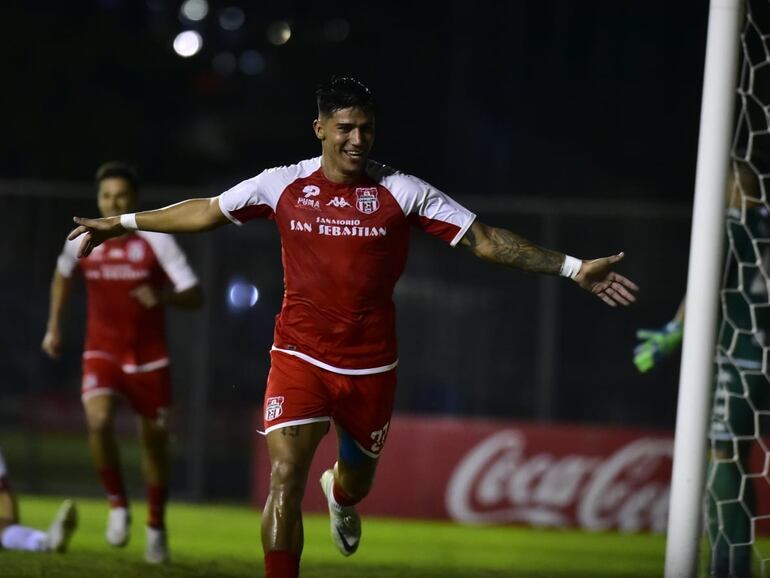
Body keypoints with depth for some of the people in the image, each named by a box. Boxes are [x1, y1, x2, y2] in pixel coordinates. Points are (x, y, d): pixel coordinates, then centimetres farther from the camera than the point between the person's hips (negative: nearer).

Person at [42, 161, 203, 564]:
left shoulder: (157, 241, -11)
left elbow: (195, 297, -13)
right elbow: (62, 276, 20)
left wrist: (164, 296, -33)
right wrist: (54, 327, 16)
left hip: (149, 357, 0)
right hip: (101, 353, 0)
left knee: (154, 441, 8)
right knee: (98, 420, -26)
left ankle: (156, 526, 30)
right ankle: (117, 504, -5)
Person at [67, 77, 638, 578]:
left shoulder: (402, 192, -6)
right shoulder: (283, 185, -3)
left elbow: (484, 238, -5)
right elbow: (206, 212, 10)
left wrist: (573, 267, -11)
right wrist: (122, 223, 13)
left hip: (371, 366, 1)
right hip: (300, 357, -1)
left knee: (357, 476, 19)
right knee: (285, 477, -17)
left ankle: (339, 495, 59)